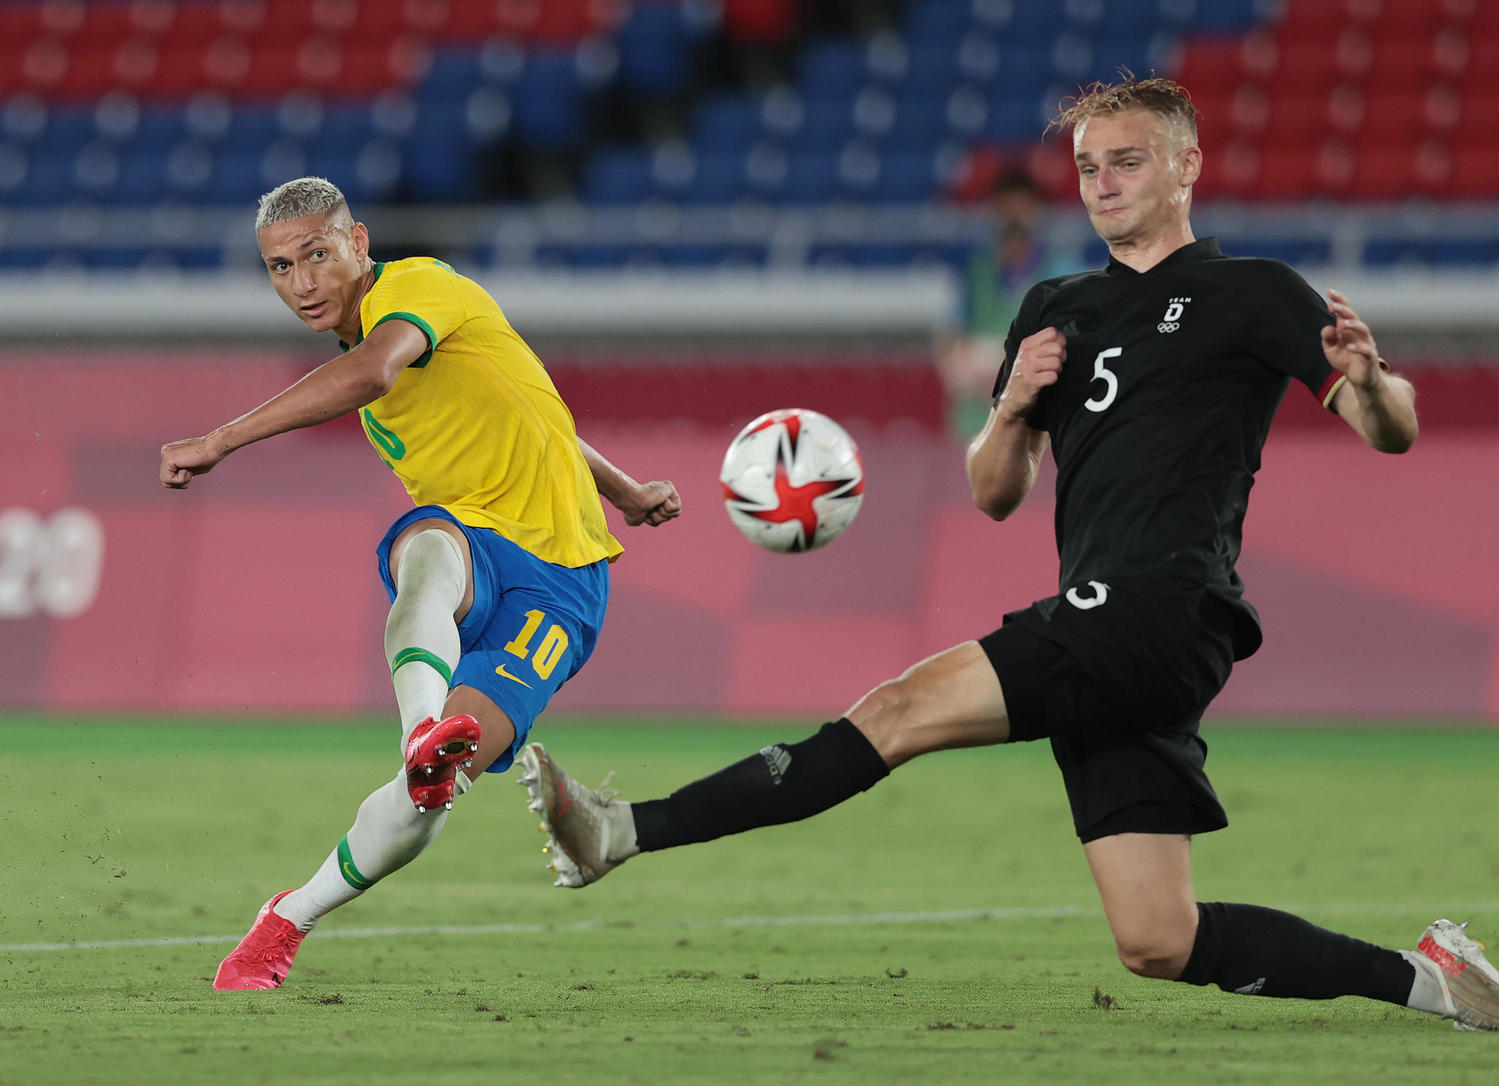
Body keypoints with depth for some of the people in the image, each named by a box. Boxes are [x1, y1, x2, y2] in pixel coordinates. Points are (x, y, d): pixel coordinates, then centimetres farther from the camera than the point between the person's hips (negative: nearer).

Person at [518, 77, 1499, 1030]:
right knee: (1158, 945, 0)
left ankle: (624, 833, -22)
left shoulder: (1252, 293, 5)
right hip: (1100, 632, 8)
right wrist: (1014, 406, 3)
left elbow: (1392, 432, 0)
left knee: (900, 712, -18)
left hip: (1164, 612, -8)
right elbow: (996, 493, 24)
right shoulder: (1055, 311, 24)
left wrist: (1368, 378, -24)